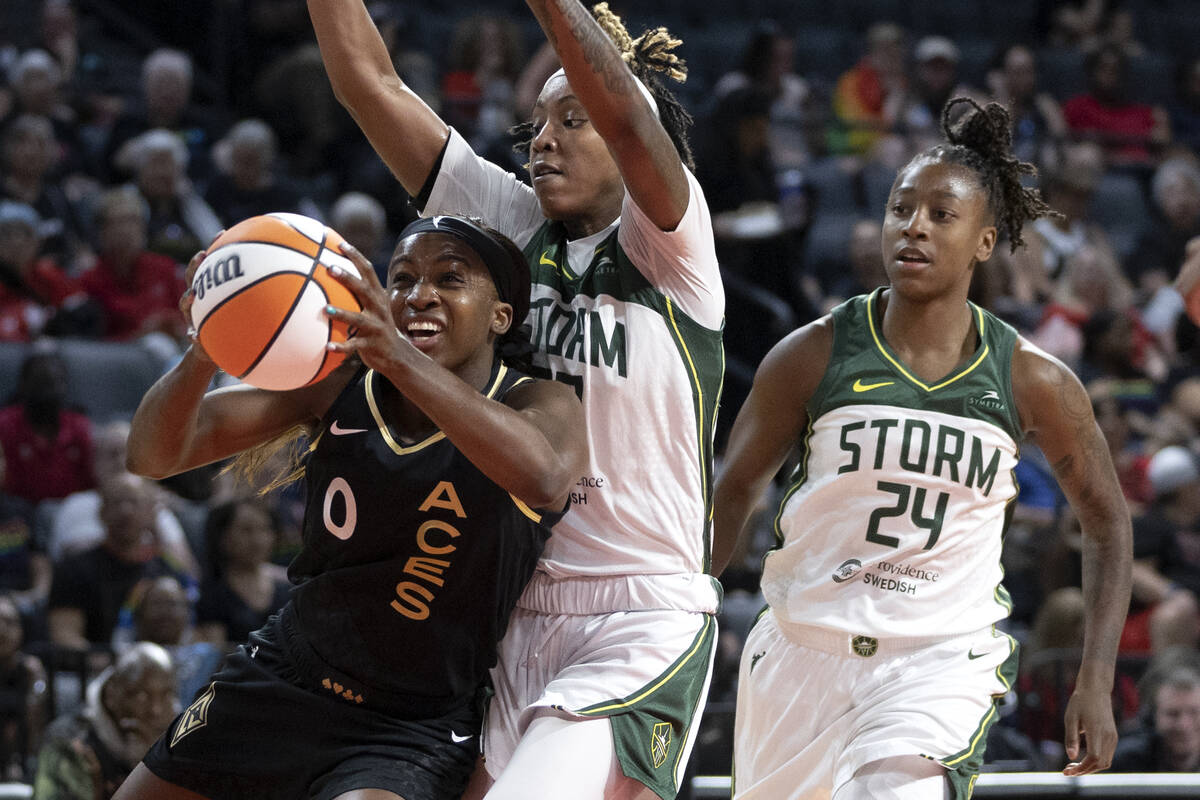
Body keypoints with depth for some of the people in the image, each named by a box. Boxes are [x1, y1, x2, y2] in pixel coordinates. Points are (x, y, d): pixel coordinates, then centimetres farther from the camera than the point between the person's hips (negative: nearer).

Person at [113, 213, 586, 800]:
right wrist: (204, 354, -34)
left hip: (417, 726, -4)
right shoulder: (336, 382, -4)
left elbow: (544, 478, -39)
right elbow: (154, 454, -11)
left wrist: (402, 359, -52)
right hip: (285, 681, 4)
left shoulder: (539, 406, -12)